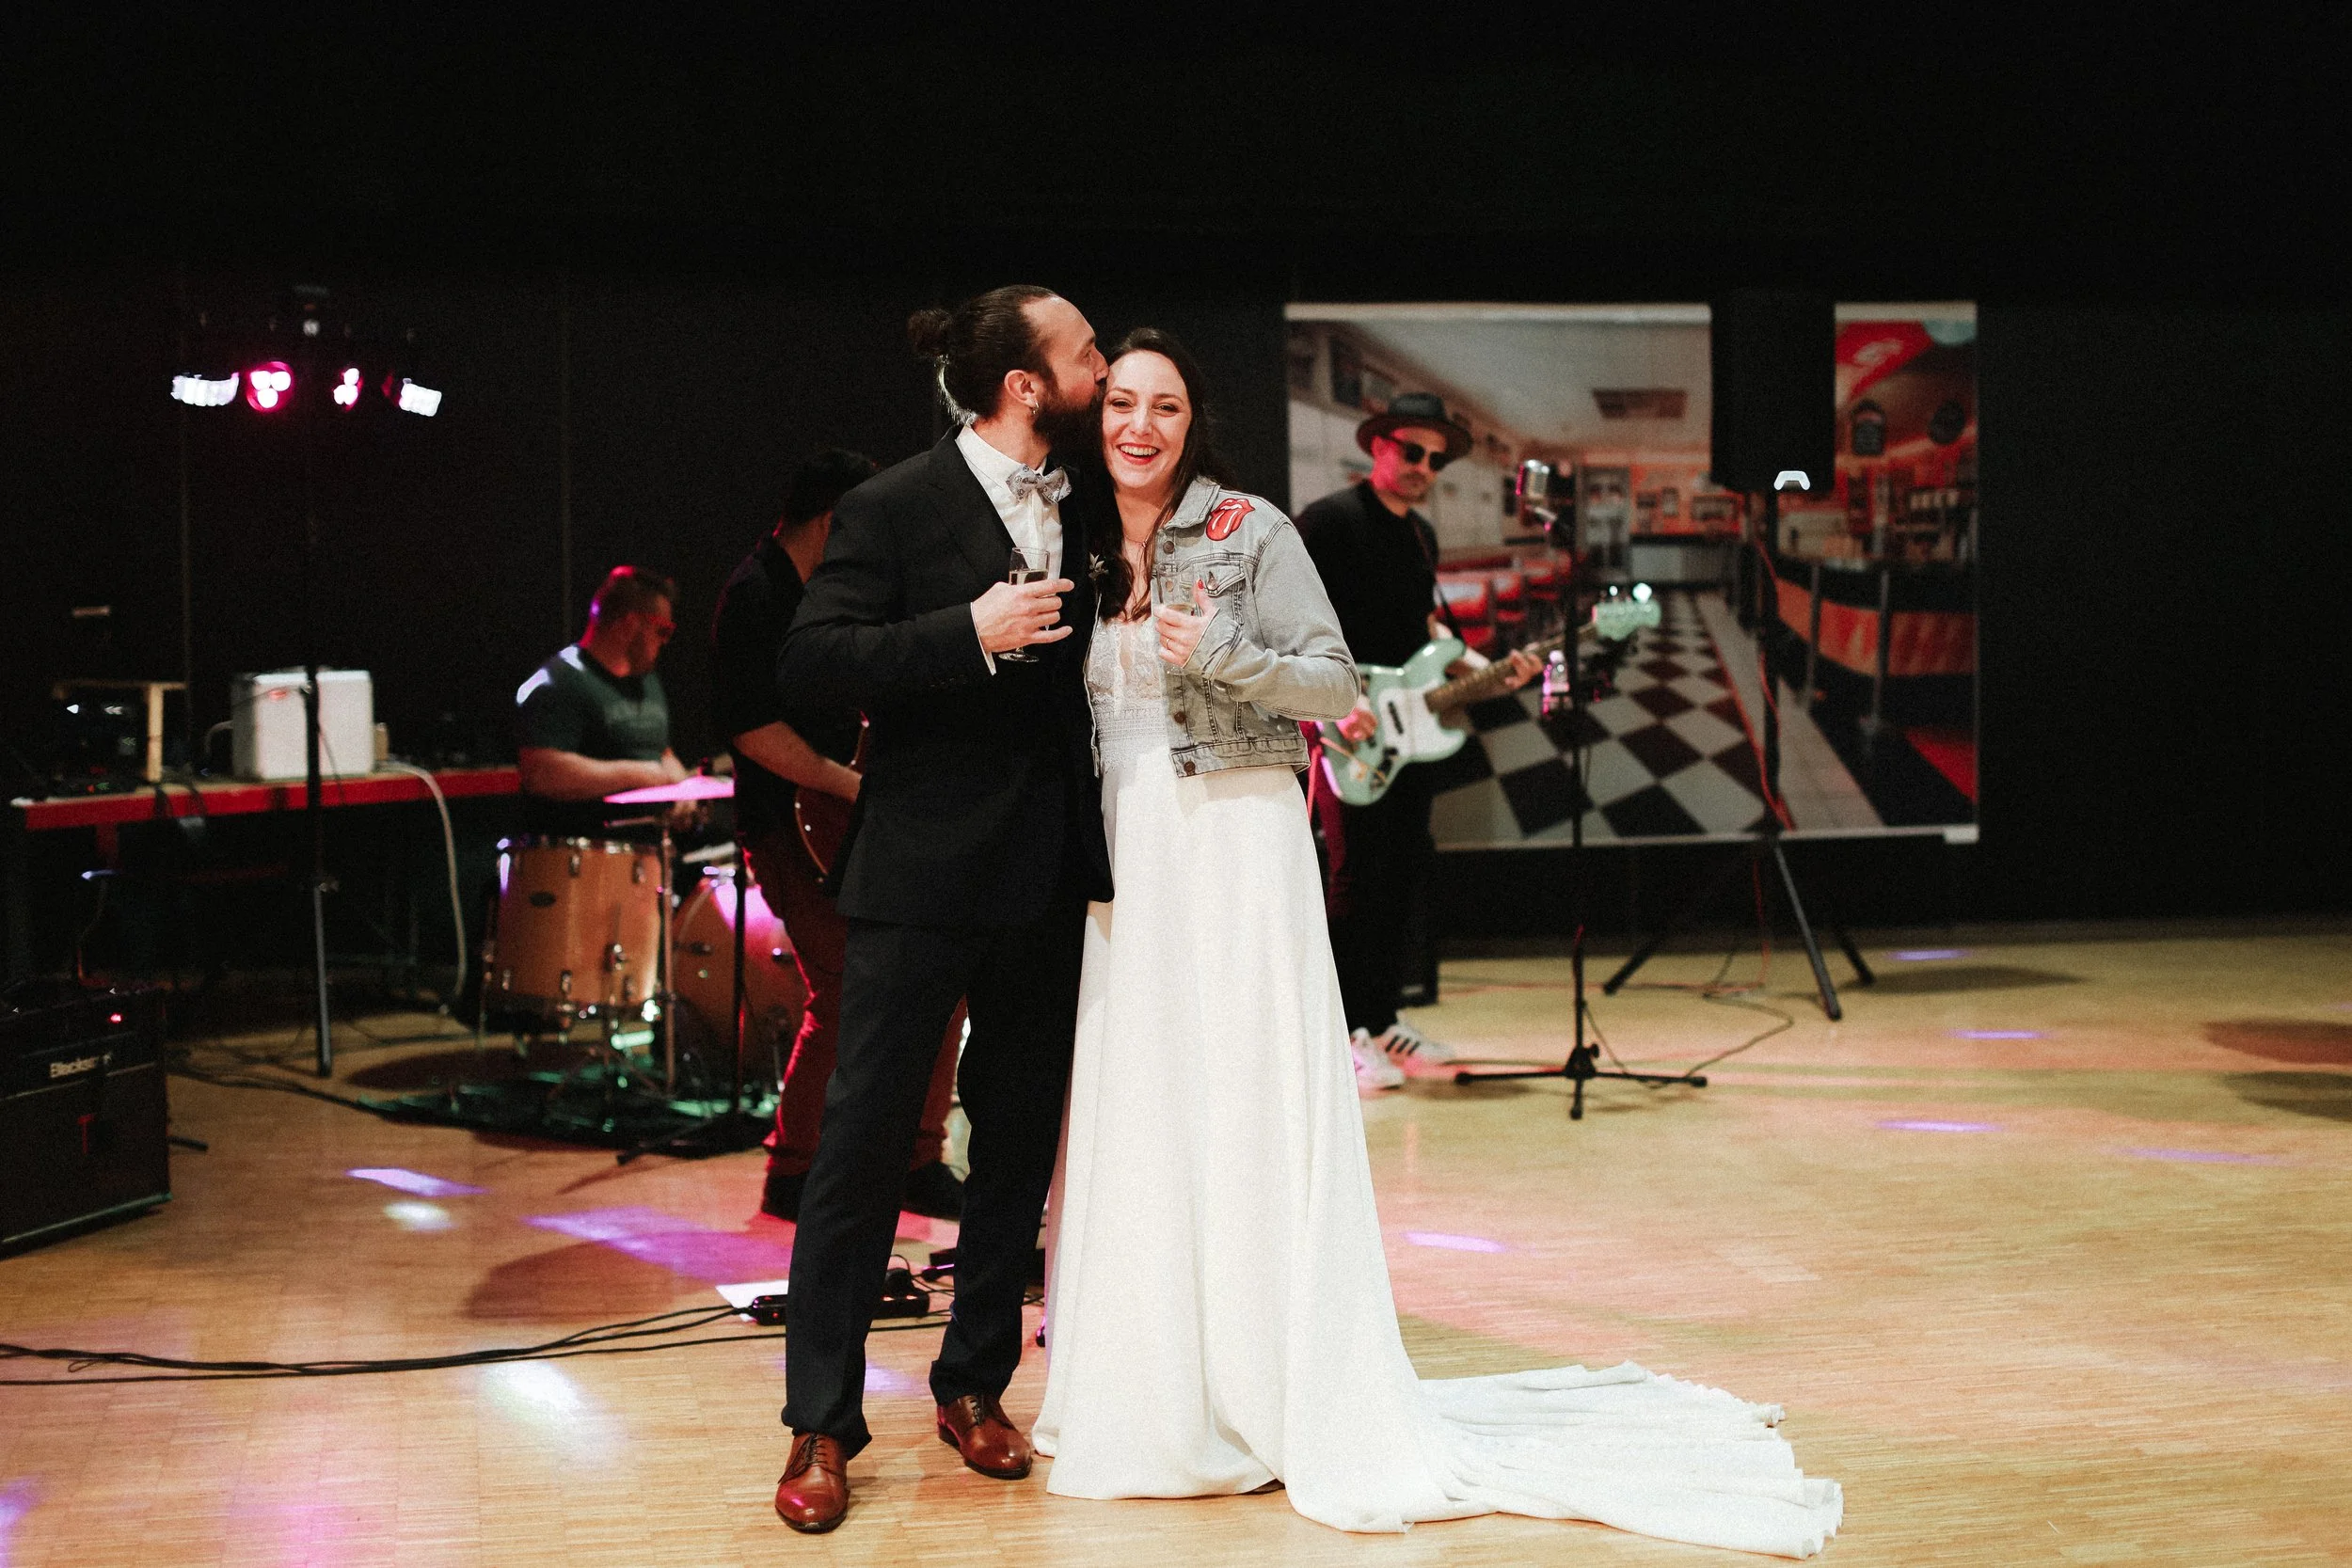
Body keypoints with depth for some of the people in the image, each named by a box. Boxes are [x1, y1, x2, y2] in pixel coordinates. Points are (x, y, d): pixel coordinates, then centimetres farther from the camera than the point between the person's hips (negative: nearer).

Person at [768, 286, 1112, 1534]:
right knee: (863, 1144, -2)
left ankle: (975, 1384, 26)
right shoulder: (897, 507, -8)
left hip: (1050, 879, 6)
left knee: (1019, 1141, 12)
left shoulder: (1084, 509, 11)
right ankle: (820, 1426, 5)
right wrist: (970, 631, -23)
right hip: (923, 878, -6)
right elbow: (810, 661, -15)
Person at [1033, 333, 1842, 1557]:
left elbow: (1337, 686, -6)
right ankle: (1154, 1400, 16)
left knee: (1253, 1115, -2)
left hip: (1237, 848, -4)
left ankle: (1294, 1402, 6)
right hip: (1117, 859, 4)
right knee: (1132, 1122, 5)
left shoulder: (1249, 532, -3)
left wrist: (1225, 658, -18)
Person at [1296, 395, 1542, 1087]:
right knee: (1360, 870, -12)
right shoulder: (1330, 521, -9)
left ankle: (1382, 1018, 19)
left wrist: (1487, 669, 10)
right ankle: (1344, 1035, -7)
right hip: (1344, 728, -8)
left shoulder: (1421, 535, 18)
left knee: (1406, 869, 10)